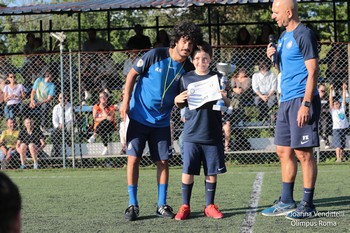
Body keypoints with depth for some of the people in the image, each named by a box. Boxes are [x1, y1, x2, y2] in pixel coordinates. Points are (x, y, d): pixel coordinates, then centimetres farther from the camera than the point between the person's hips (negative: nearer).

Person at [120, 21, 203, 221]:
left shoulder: (188, 68, -5)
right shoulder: (156, 55, -14)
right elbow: (132, 74, -4)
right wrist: (126, 102, -8)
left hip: (162, 122, 3)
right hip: (139, 116, -3)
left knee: (163, 161, 1)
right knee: (133, 158, -6)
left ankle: (162, 205, 11)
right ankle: (133, 204, 2)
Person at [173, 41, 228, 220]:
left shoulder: (217, 78, 4)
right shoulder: (186, 78, 6)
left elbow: (227, 105, 6)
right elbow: (180, 105, 14)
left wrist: (224, 98, -15)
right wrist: (178, 100, -8)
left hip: (213, 134, 0)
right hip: (192, 133, 0)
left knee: (212, 172, 5)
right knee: (188, 171, 0)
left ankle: (209, 206, 17)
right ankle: (185, 206, 10)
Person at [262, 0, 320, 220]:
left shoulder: (304, 35, -11)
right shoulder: (284, 36, 16)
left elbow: (313, 71, -15)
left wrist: (306, 104, -20)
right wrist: (274, 57, 5)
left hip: (302, 100, -9)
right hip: (286, 101, 9)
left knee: (303, 152, -6)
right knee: (284, 151, 11)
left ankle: (308, 205, 0)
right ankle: (286, 202, 19)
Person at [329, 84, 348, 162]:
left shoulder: (342, 109, 14)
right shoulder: (333, 111, 5)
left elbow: (344, 99, 11)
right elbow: (330, 100, -1)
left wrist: (344, 90, 5)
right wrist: (331, 91, -6)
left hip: (344, 128, 4)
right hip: (336, 128, -4)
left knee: (342, 145, 6)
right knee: (338, 144, -12)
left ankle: (341, 158, 11)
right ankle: (338, 159, -17)